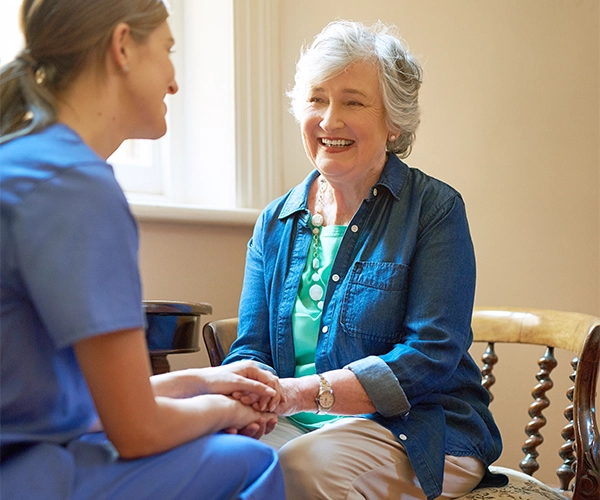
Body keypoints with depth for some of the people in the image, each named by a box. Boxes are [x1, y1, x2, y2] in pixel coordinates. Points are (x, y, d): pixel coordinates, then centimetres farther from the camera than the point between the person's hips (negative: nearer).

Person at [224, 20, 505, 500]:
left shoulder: (434, 209, -5)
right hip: (298, 427, 4)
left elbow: (431, 357, -14)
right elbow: (251, 349, 6)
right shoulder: (275, 224, 10)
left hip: (419, 435, -3)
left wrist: (305, 392, -25)